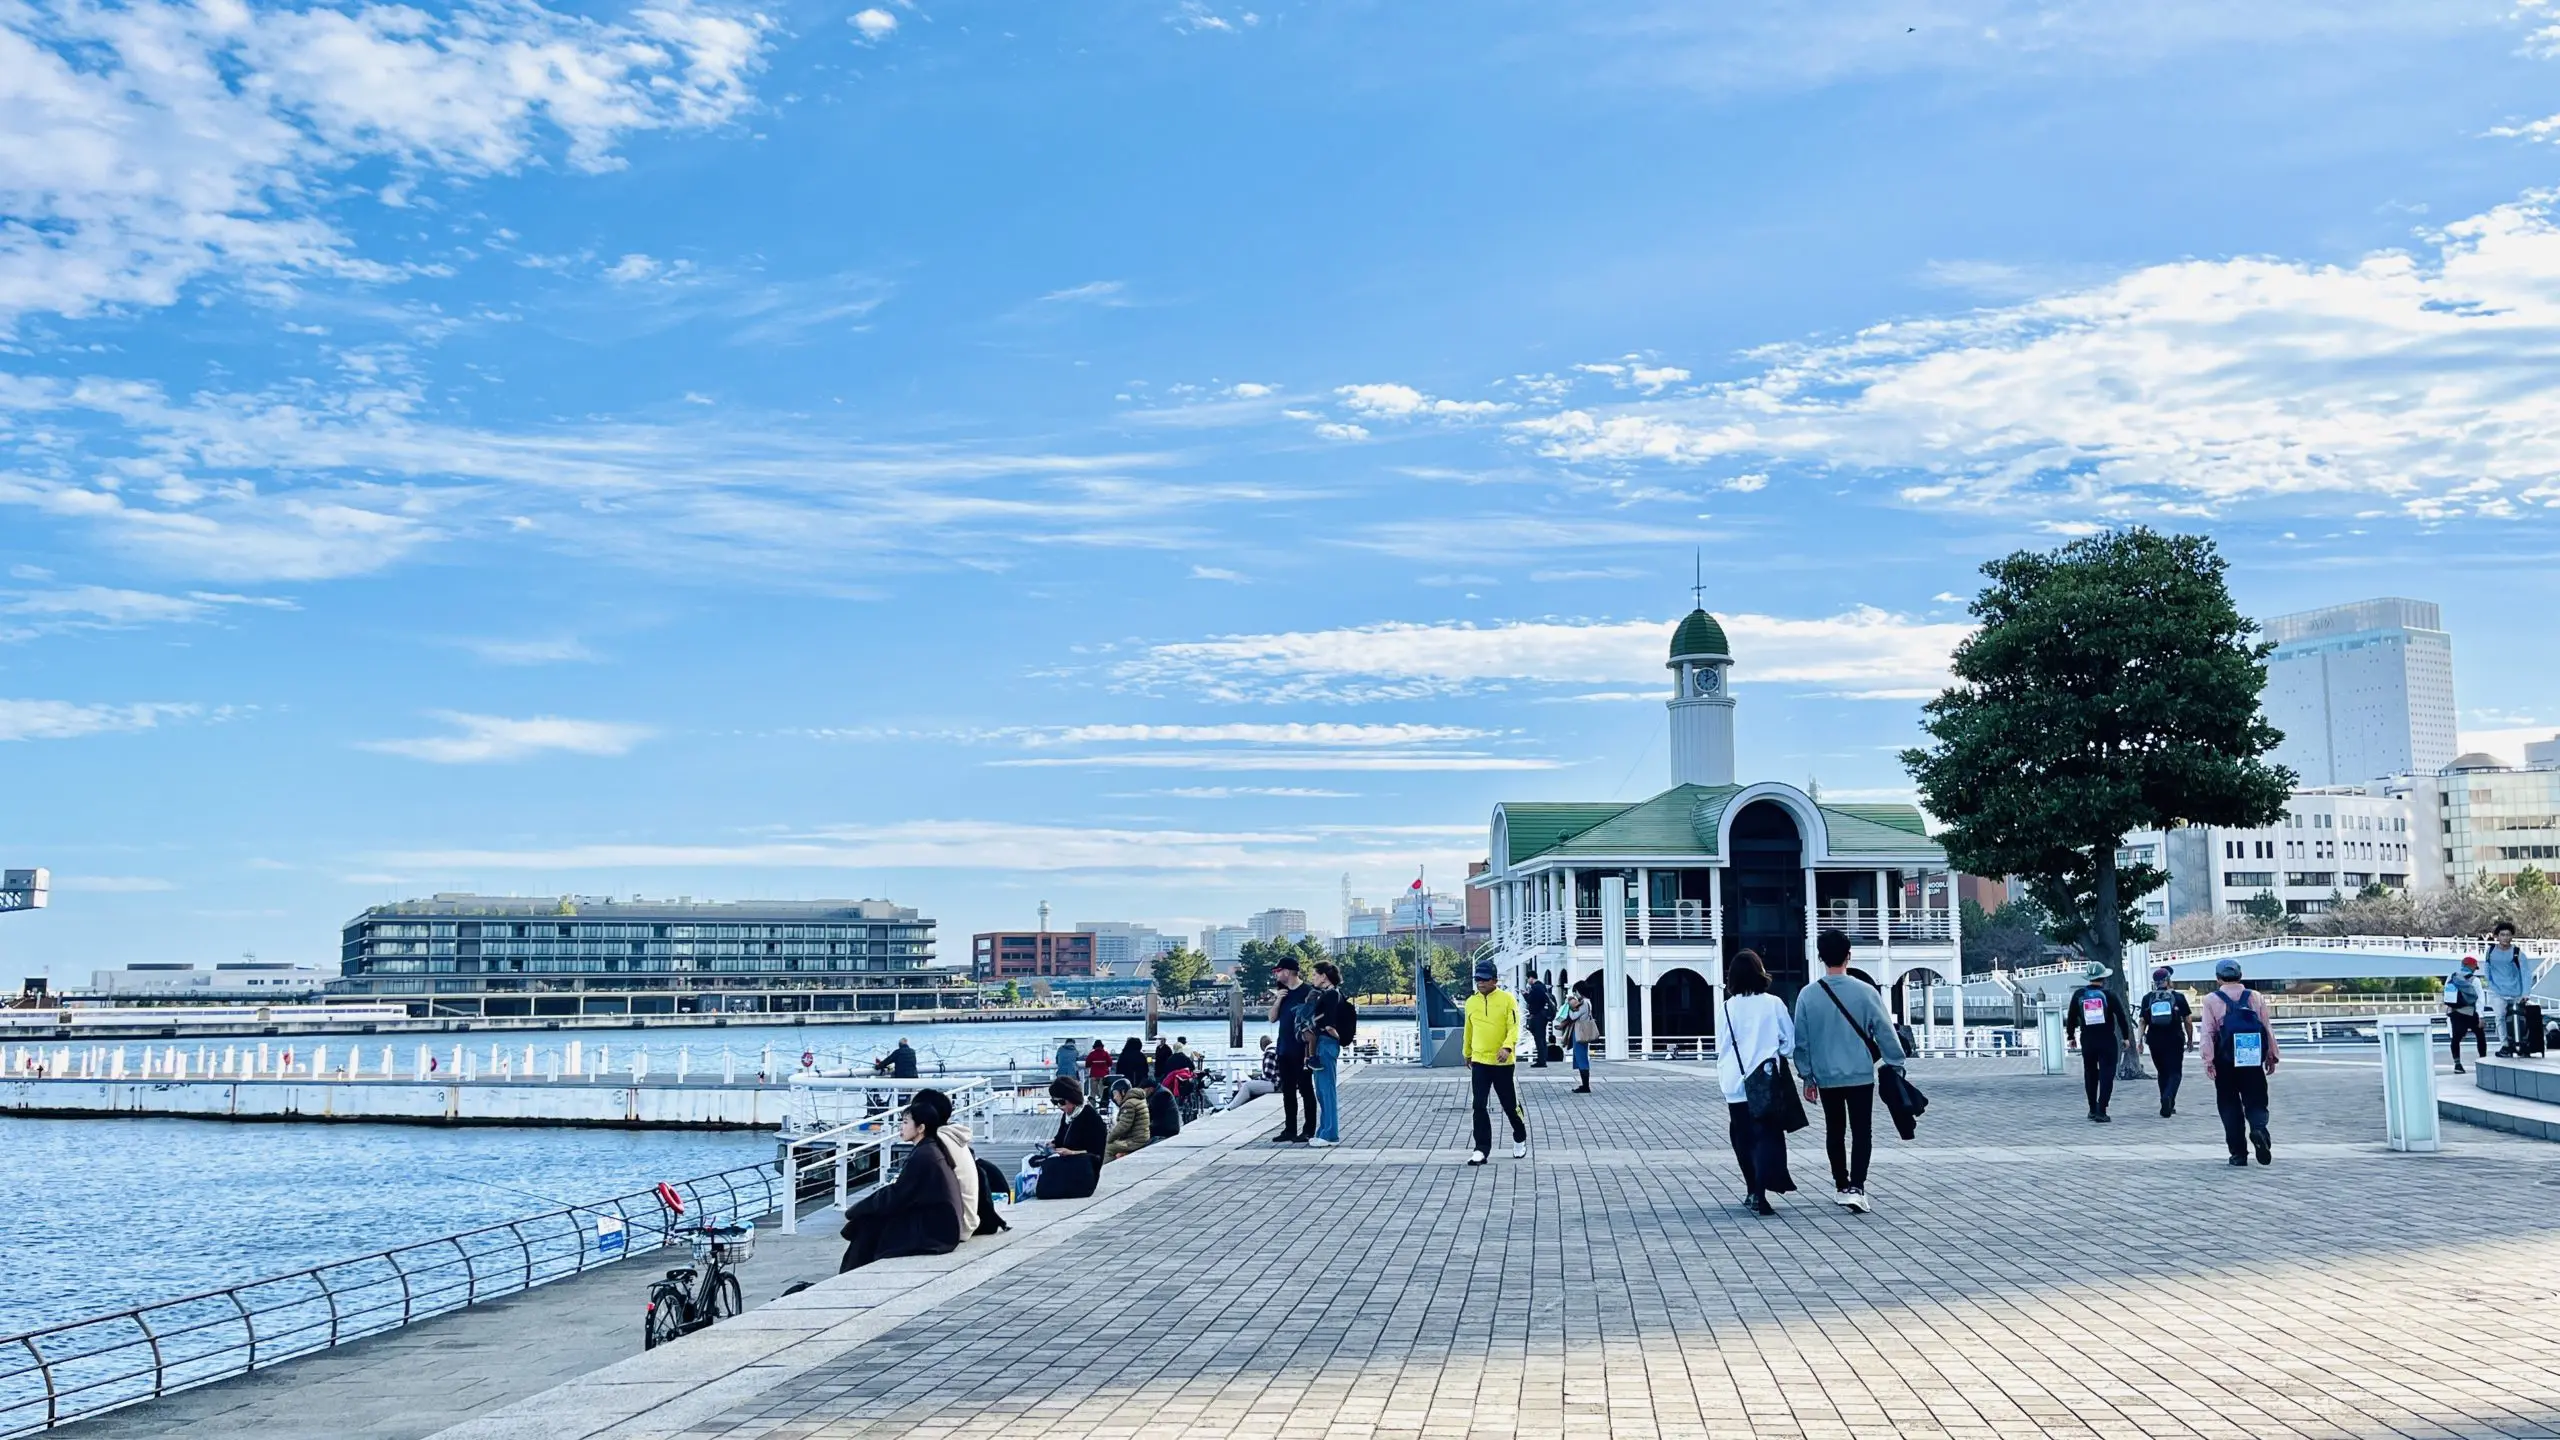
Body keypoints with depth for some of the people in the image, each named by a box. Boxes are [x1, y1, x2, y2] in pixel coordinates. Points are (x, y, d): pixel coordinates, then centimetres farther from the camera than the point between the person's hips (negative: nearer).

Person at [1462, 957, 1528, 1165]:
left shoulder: (1507, 999, -6)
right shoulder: (1471, 1002, 7)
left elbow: (1514, 1027, -13)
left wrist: (1507, 1047, -28)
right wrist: (1467, 1053, 27)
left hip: (1502, 1062, -3)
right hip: (1479, 1062, 3)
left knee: (1509, 1104, 8)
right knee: (1479, 1106, -5)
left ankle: (1520, 1138, 33)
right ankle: (1482, 1148, 0)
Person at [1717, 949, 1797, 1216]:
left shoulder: (1729, 1007, -3)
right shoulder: (1773, 1004, -4)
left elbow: (1721, 1046, 2)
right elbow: (1790, 1041, 2)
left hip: (1736, 1085, 2)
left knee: (1744, 1138, 15)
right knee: (1767, 1136, -2)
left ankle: (1752, 1191, 23)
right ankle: (1760, 1194, -19)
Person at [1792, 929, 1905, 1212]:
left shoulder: (1807, 995, -6)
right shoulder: (1865, 992, -11)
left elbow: (1801, 1041, 0)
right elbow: (1885, 1032, -6)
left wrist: (1807, 1076, 11)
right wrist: (1895, 1065, 5)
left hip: (1826, 1076, 2)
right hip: (1860, 1075, -2)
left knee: (1835, 1131, 17)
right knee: (1862, 1132, 2)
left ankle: (1841, 1184, 27)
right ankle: (1856, 1187, -12)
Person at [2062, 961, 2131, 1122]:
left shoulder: (2078, 995, 1)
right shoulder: (2108, 995, -6)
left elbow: (2071, 1017, 7)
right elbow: (2121, 1016, -6)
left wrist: (2071, 1036, 18)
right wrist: (2126, 1036, 4)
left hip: (2087, 1041, 3)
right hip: (2107, 1041, -3)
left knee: (2090, 1075, 16)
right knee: (2106, 1075, -2)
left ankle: (2093, 1110, 23)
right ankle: (2101, 1111, -12)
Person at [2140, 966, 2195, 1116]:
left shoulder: (2147, 998, 5)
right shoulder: (2178, 997, 0)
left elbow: (2143, 1021, 2)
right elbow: (2188, 1020, 1)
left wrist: (2140, 1039, 4)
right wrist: (2190, 1039, 10)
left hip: (2155, 1041, 3)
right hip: (2175, 1040, -2)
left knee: (2162, 1072, 16)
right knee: (2175, 1072, 2)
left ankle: (2168, 1105, 19)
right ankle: (2168, 1097, -24)